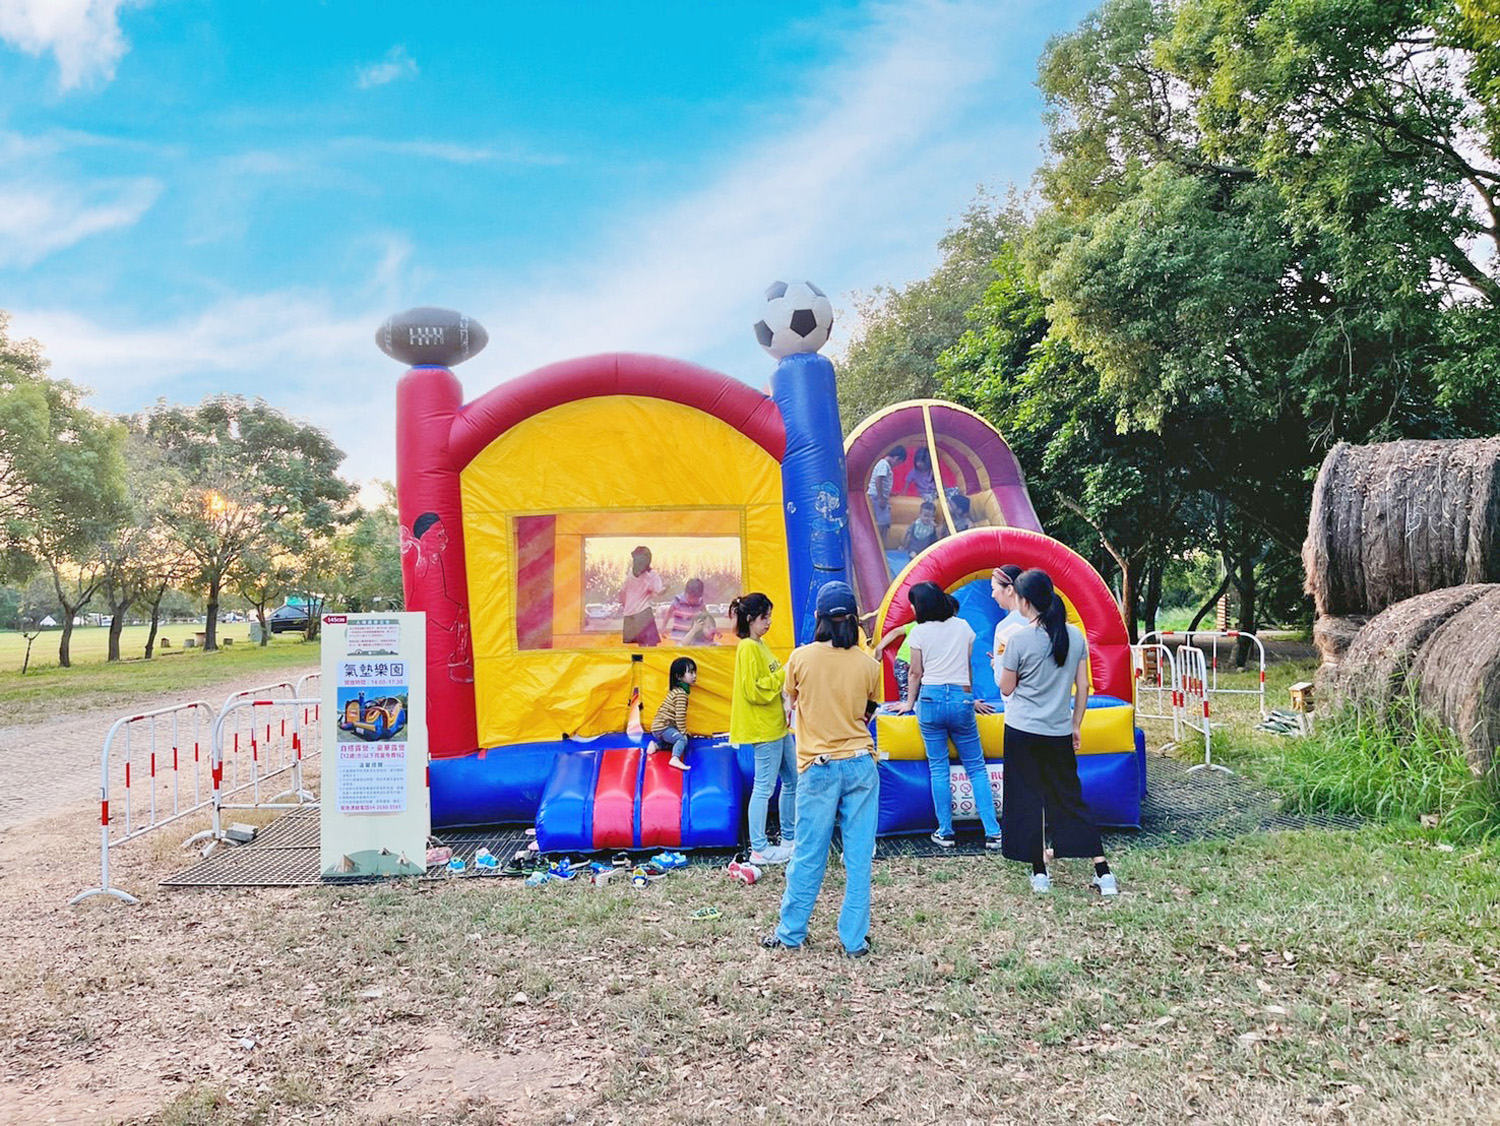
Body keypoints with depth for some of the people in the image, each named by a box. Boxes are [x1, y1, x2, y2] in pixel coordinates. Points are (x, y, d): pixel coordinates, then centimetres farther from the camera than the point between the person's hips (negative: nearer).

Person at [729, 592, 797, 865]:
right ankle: (759, 849, 6)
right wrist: (783, 674, -17)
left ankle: (790, 838, 27)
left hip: (777, 725, 10)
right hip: (763, 728, -10)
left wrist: (788, 674, 6)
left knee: (793, 781, 16)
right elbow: (754, 691, -21)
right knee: (764, 787, -3)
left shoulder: (760, 645, 13)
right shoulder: (748, 648, -16)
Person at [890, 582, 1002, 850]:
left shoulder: (919, 632, -1)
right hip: (961, 698, 2)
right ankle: (993, 832, 3)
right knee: (976, 767, 7)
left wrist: (909, 703, 16)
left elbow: (916, 672, 3)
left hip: (930, 699, -2)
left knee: (938, 768, 5)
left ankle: (945, 832, 7)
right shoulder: (963, 627, 8)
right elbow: (967, 666, 15)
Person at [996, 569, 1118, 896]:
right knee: (1071, 800, 12)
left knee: (1027, 800, 7)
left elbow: (1006, 688, -5)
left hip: (1022, 732, -4)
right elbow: (1083, 686, 7)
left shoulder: (1019, 639, -12)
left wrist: (1004, 659, 10)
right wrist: (1076, 725, 15)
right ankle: (1103, 872, 9)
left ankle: (1039, 873, 12)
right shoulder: (1075, 635, 2)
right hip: (1059, 733, 4)